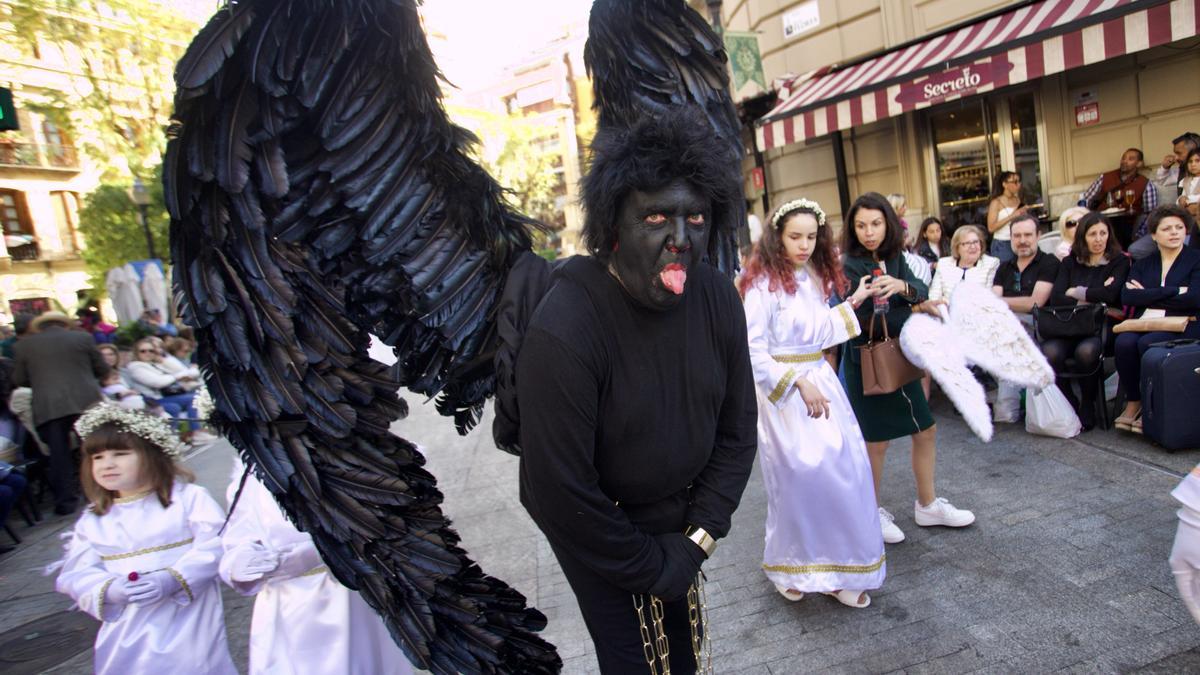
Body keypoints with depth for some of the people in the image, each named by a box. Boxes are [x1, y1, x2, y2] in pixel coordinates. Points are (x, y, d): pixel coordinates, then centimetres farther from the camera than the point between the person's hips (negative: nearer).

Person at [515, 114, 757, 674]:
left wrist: (700, 536, -5)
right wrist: (653, 568, -13)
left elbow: (737, 430, -2)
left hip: (679, 517, 5)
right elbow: (561, 493, -24)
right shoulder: (562, 331, -30)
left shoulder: (718, 299, -12)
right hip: (599, 532, -5)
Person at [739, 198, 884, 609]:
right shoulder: (763, 284, -13)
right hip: (783, 390, -7)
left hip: (821, 379, 7)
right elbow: (752, 351, -17)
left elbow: (817, 333, 15)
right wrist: (798, 383, -20)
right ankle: (790, 570, 23)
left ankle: (835, 568, 23)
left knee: (844, 473, 7)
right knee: (799, 478, 0)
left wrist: (852, 304, 12)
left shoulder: (816, 278, 11)